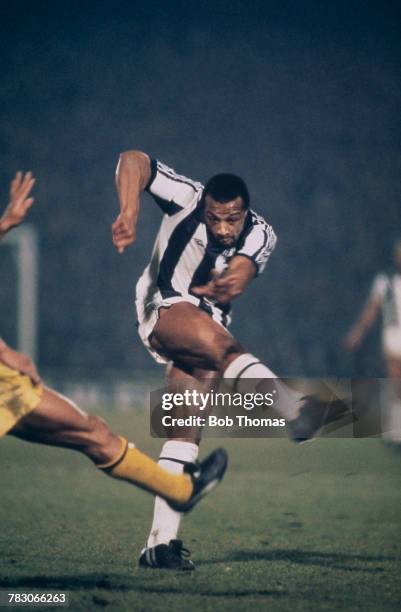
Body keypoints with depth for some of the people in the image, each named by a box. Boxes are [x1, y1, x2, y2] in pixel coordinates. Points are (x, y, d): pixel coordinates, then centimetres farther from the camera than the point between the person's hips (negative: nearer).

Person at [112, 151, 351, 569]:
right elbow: (132, 161, -22)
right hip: (164, 309, -5)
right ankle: (301, 414, -61)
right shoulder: (186, 197, -13)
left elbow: (243, 270, -25)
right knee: (222, 346, -35)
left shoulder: (260, 234, -7)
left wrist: (231, 281, -42)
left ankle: (160, 542, -5)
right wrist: (129, 214, -33)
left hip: (207, 321, 5)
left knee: (187, 428, -5)